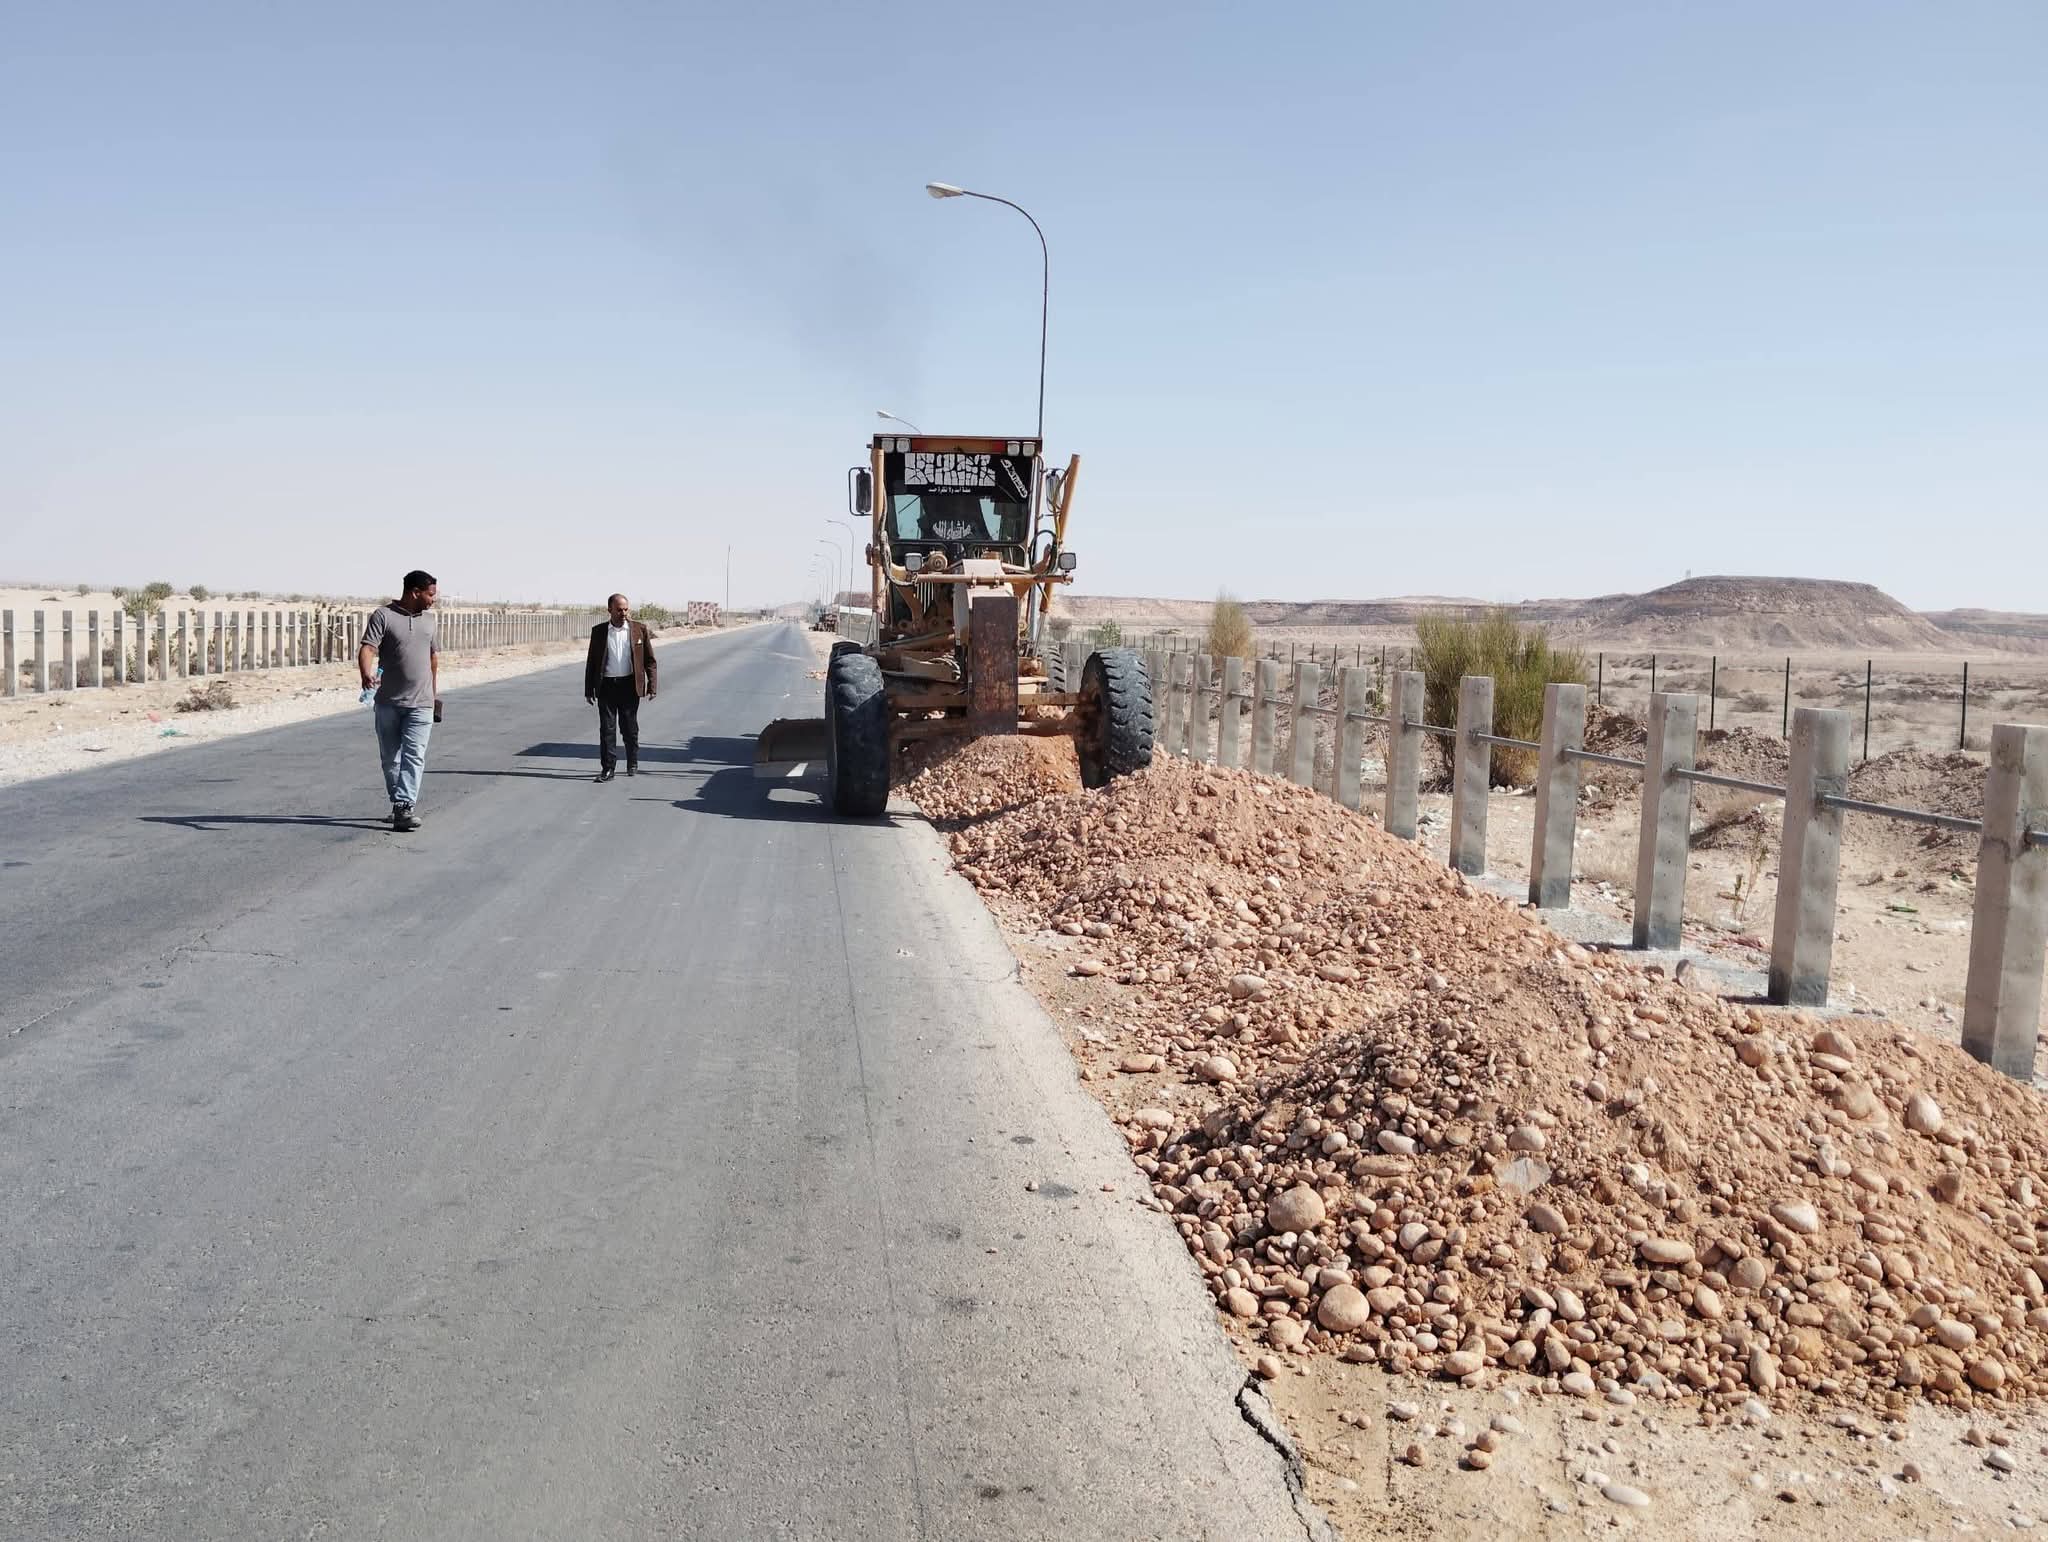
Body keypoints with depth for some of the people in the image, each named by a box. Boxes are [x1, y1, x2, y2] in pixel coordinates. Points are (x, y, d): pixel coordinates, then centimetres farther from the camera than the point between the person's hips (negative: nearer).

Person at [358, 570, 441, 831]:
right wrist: (366, 675, -35)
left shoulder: (429, 618, 11)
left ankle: (404, 807, -14)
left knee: (413, 756, -10)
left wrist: (434, 690, 23)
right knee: (390, 757, 9)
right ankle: (403, 802, 23)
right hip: (388, 702, -2)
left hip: (421, 703, 2)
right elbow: (367, 648, -16)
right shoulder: (383, 616, -5)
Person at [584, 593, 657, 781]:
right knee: (607, 728, -1)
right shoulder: (599, 631, 4)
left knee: (630, 728, 8)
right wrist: (589, 689, 5)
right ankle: (607, 768, 3)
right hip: (606, 686, 1)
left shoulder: (639, 629, 1)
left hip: (629, 685, -1)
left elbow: (649, 660, 4)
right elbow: (591, 661, 8)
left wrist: (651, 686, -3)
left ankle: (632, 764, 25)